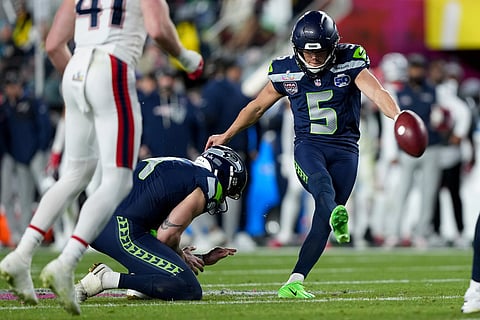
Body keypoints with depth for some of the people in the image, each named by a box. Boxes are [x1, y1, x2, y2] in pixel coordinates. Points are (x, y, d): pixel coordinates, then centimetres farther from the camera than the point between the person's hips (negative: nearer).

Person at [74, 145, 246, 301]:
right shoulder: (210, 183, 2)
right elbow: (167, 236, -7)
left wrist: (203, 259, 33)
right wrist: (182, 258, 14)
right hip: (122, 233, -10)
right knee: (189, 290, -9)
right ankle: (107, 279, -15)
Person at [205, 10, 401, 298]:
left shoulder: (350, 64, -5)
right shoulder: (287, 72, 2)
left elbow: (376, 91, -21)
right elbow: (257, 107, 17)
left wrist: (397, 116, -42)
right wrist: (226, 136, 28)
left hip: (345, 149, 0)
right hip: (308, 145, 0)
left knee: (322, 220, -9)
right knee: (321, 182, -35)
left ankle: (296, 281, -8)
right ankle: (337, 216, -67)